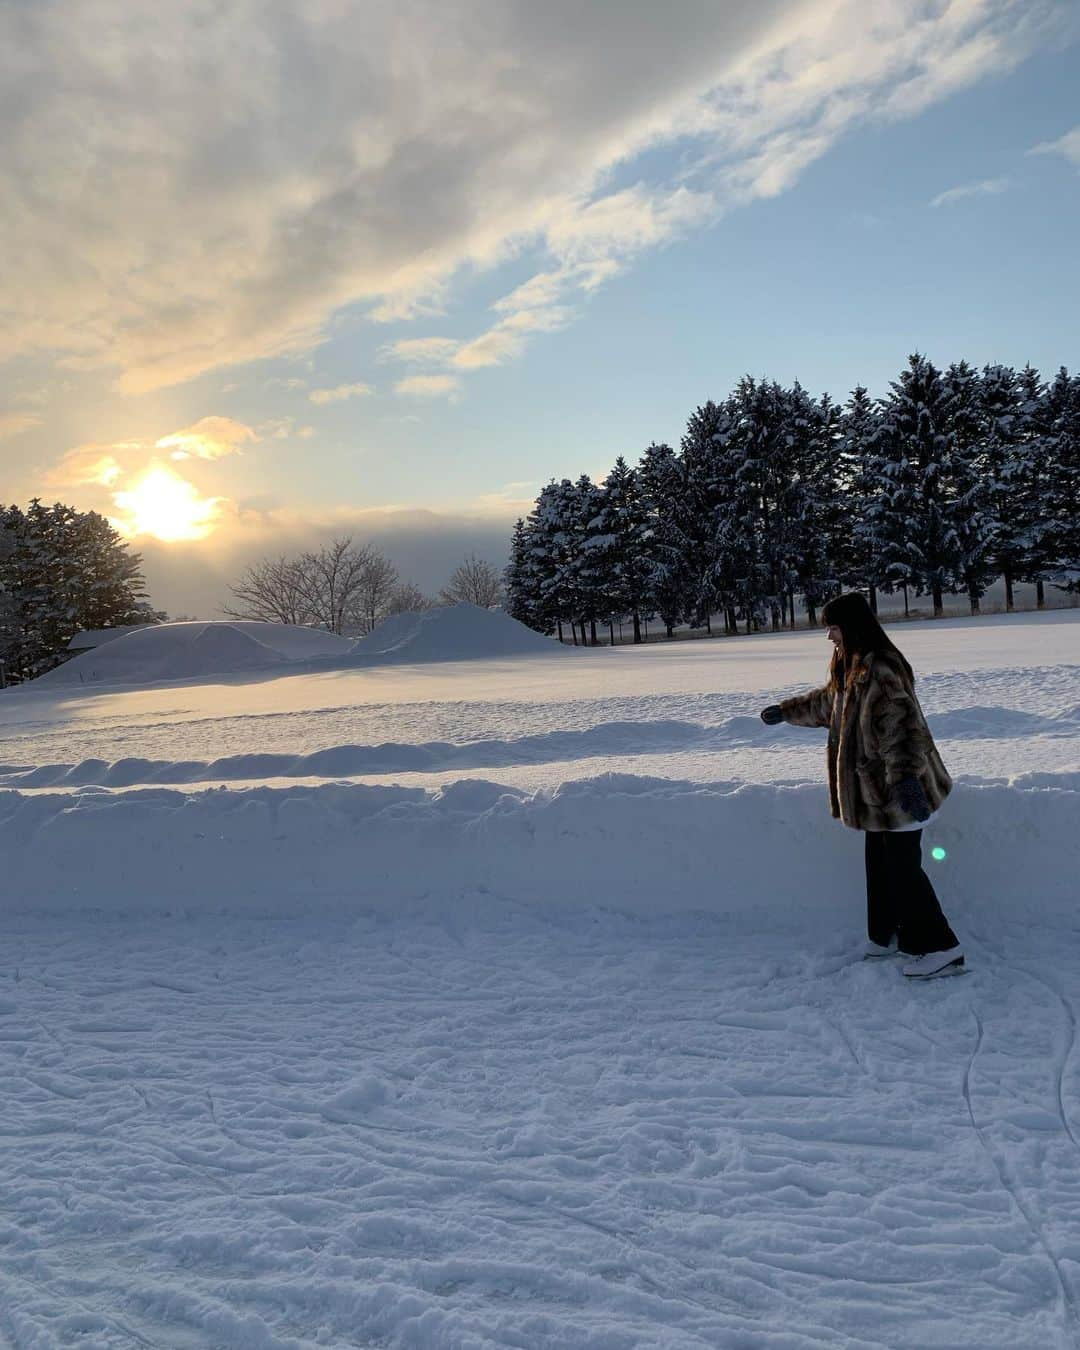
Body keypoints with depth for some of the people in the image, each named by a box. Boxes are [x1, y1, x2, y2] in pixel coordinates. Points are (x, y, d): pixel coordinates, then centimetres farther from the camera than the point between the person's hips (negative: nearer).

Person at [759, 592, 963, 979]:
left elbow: (898, 727, -33)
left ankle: (940, 949, 5)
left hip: (899, 791, -10)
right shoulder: (852, 669, 12)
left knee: (903, 868, -4)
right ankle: (889, 937, 30)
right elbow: (825, 702, 30)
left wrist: (906, 778, -43)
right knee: (881, 864, 17)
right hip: (880, 789, 10)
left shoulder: (880, 670, -22)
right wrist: (785, 711, 39)